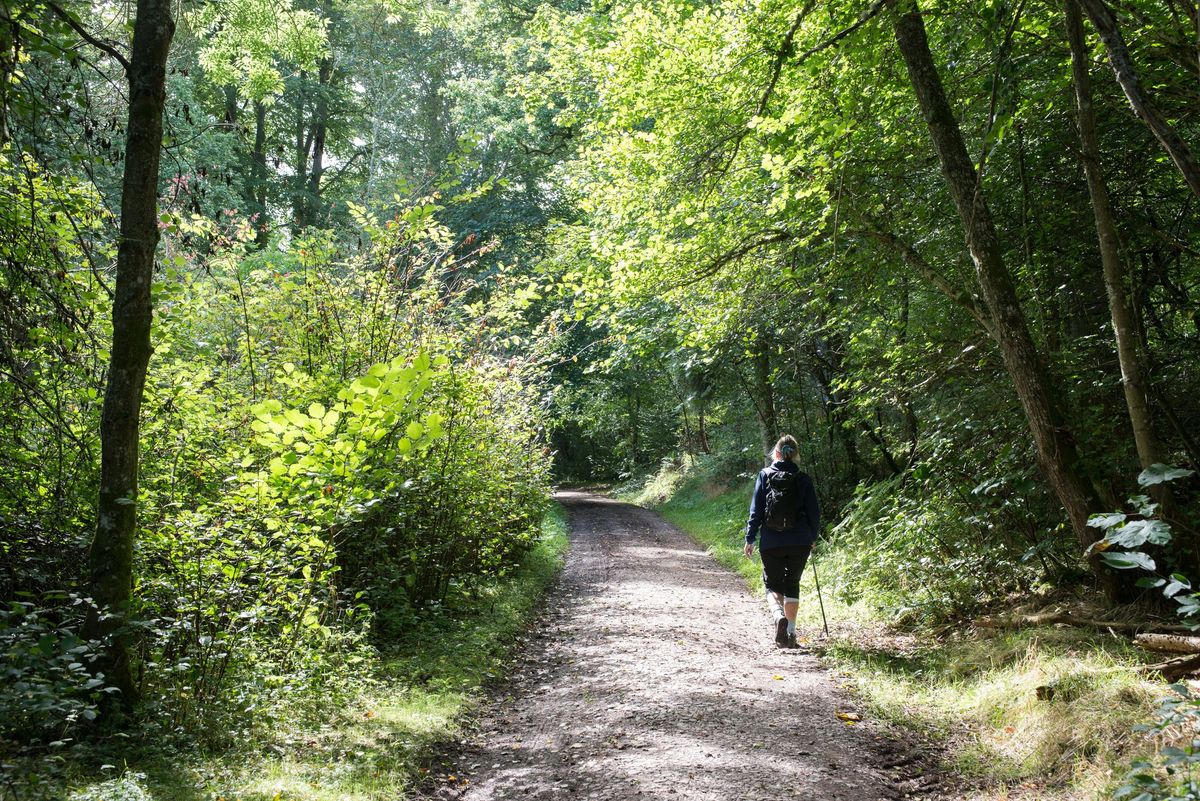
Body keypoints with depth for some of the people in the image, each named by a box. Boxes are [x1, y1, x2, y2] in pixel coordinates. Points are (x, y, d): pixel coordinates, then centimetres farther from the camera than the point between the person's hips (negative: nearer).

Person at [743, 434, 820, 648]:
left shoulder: (765, 475, -3)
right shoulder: (803, 479, 0)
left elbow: (756, 510, -4)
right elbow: (814, 512, 4)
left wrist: (750, 539, 1)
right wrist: (813, 538, 19)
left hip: (770, 543, -1)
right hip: (800, 543, 1)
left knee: (772, 584, 12)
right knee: (792, 585, 15)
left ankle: (779, 615, -17)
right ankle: (790, 633, 11)